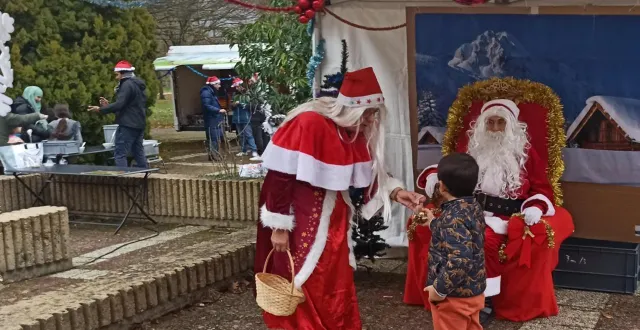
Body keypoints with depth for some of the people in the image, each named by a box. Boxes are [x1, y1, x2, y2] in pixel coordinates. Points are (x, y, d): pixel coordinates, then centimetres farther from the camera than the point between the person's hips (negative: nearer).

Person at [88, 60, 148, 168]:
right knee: (138, 153, 12)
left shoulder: (127, 85, -12)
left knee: (120, 154, -8)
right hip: (139, 125, 10)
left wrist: (101, 109, -12)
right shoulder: (137, 85, 20)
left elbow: (119, 104, -21)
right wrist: (108, 105, 18)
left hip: (128, 125, -10)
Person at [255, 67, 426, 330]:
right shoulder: (308, 123, -23)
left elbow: (368, 175, 11)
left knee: (338, 290, 12)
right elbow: (279, 177, -20)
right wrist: (279, 226, -17)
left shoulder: (355, 131, 1)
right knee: (305, 292, 3)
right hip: (301, 224, -7)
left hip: (334, 222, 7)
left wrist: (395, 192, -6)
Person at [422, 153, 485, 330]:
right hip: (474, 291, 9)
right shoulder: (474, 208, 3)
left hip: (454, 296, -9)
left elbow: (460, 260, -32)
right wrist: (434, 223, 31)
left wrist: (440, 289, -23)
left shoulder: (453, 217, -25)